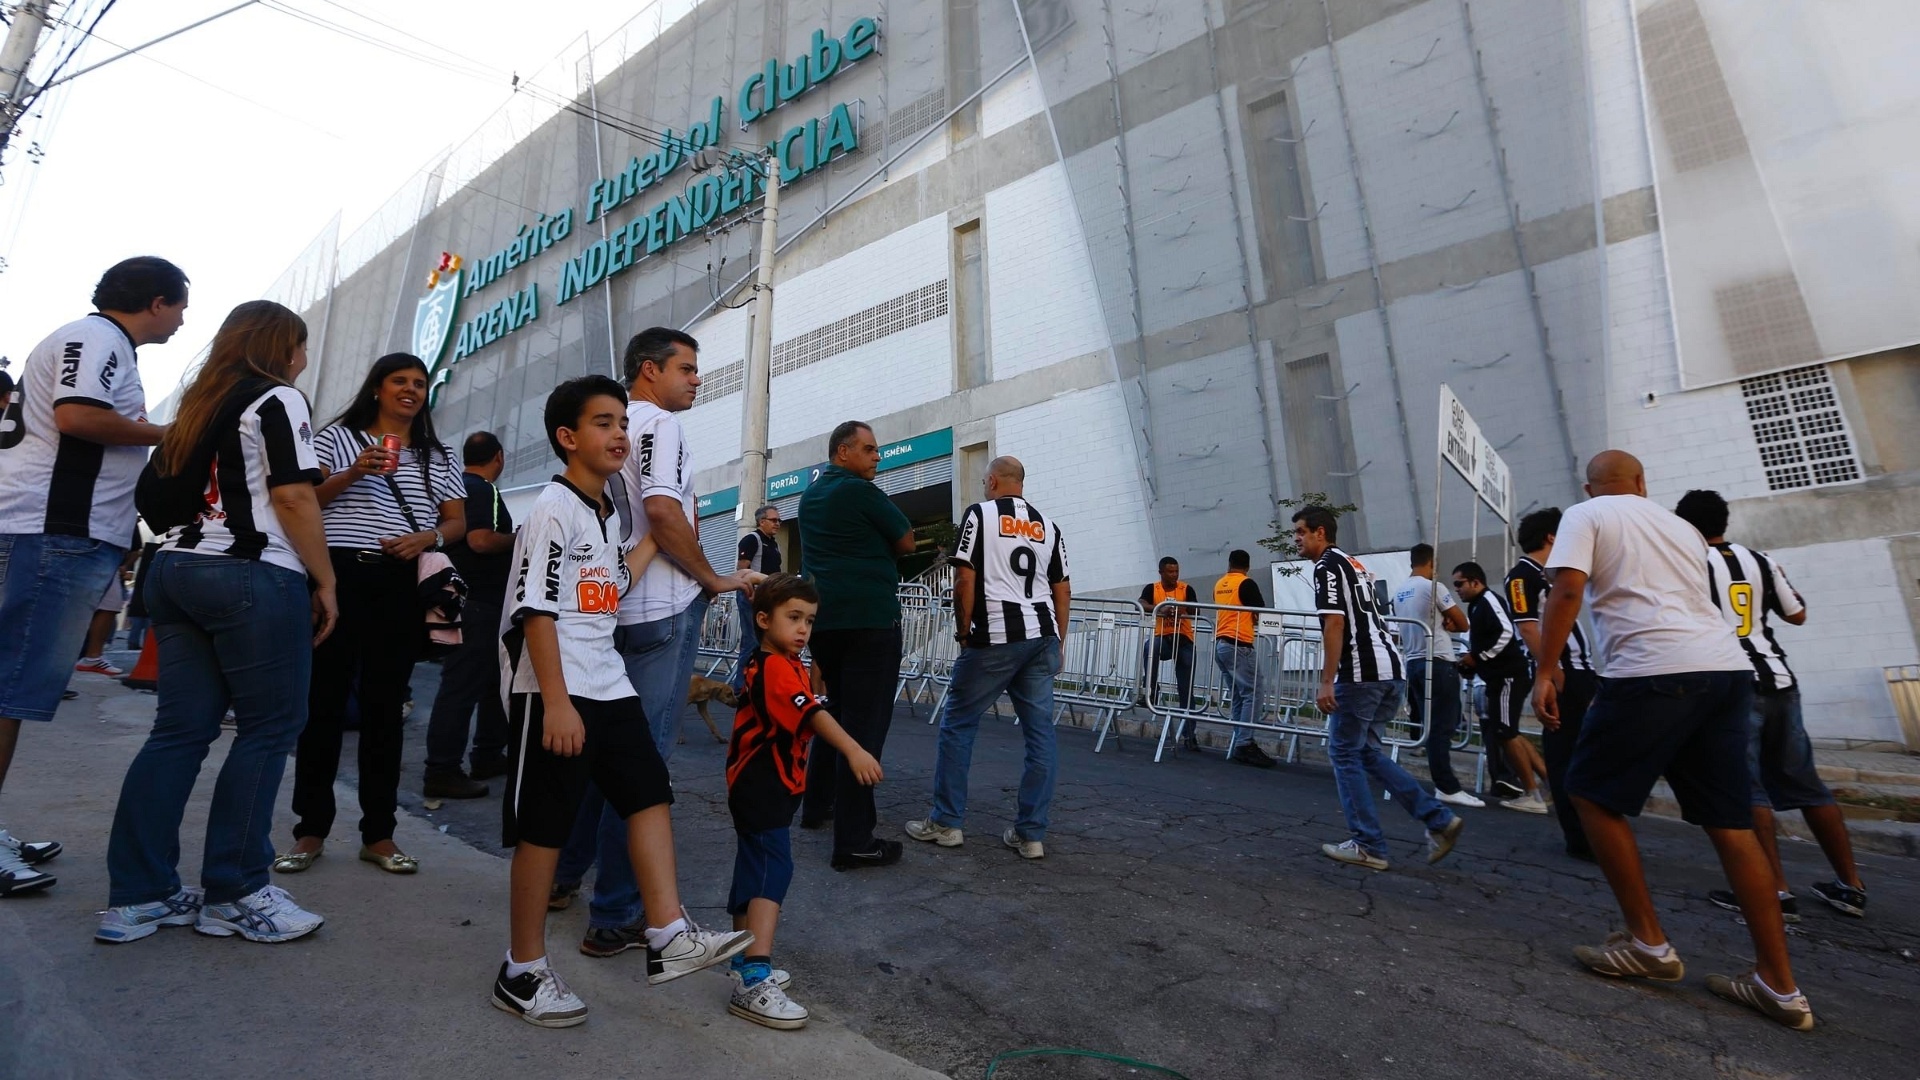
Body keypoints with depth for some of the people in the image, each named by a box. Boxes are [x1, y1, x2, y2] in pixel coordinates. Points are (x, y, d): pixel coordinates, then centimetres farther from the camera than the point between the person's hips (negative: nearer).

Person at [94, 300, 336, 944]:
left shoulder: (196, 405, 21)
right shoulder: (279, 399, -4)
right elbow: (293, 499, -12)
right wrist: (326, 582, -8)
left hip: (175, 570, 9)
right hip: (252, 577, -8)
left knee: (180, 731, 8)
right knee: (269, 728, -2)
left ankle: (136, 895, 11)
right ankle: (233, 894, 3)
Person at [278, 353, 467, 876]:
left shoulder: (438, 457, 16)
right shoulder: (338, 436, 10)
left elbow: (458, 522, 11)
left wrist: (428, 538, -9)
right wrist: (353, 473, -14)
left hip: (403, 586, 2)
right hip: (339, 576, -2)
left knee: (385, 706, 5)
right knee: (325, 700, 1)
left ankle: (378, 833, 10)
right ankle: (311, 829, 12)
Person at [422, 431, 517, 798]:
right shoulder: (484, 490, -13)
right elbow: (481, 540, -26)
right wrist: (519, 538, -10)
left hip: (461, 599, 11)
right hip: (479, 604, -11)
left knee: (493, 681, 17)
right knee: (463, 686, -7)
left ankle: (488, 757, 25)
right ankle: (441, 772, -2)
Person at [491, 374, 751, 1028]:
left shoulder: (609, 515, 16)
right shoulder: (553, 509, -11)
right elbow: (535, 611, -18)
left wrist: (649, 541, 12)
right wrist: (556, 702, -21)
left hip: (610, 685, 9)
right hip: (554, 691, -8)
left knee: (649, 794, 5)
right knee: (544, 825, 2)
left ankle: (668, 938, 11)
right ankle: (523, 972, 20)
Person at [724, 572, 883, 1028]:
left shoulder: (787, 664, 11)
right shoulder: (775, 668, -22)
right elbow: (811, 713, -36)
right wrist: (853, 750, -45)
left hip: (765, 787, 11)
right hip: (761, 788, -11)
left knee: (752, 870, 19)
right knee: (772, 871, -15)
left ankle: (745, 963, 33)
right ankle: (754, 984, -17)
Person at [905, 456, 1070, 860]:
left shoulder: (979, 514, 0)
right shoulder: (1048, 526, 15)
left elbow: (965, 580, -8)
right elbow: (1063, 590, 13)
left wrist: (964, 632, 2)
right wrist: (1057, 643, 18)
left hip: (995, 638, -5)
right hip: (1043, 636, 6)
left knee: (957, 723, 7)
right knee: (1039, 731, 7)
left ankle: (946, 823, 13)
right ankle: (1032, 834, 13)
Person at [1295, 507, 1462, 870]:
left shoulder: (1326, 566, -7)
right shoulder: (1354, 564, 22)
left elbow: (1334, 624, -17)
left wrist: (1326, 682, -18)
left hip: (1362, 673, -9)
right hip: (1391, 669, 9)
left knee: (1344, 752, 2)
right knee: (1364, 750, 17)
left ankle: (1367, 845, 7)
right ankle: (1438, 819, 13)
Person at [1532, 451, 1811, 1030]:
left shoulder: (1584, 515, 4)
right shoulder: (1681, 527, 24)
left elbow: (1567, 588, -11)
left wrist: (1546, 669, -10)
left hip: (1653, 670, -7)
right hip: (1727, 666, 7)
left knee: (1593, 795, 6)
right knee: (1729, 822, 11)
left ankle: (1649, 943, 10)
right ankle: (1779, 986, 16)